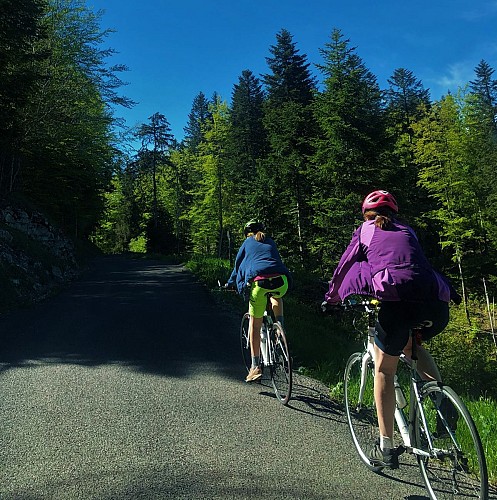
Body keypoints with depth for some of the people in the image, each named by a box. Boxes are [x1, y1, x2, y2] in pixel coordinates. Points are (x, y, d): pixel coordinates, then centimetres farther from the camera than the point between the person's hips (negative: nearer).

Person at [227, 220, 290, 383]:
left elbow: (238, 264, 29)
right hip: (281, 281, 3)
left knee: (255, 324, 10)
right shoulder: (270, 242, 30)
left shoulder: (247, 243, 23)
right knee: (276, 298, 39)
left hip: (259, 281, -2)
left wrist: (230, 283, 44)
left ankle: (256, 366, 12)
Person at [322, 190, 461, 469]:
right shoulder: (408, 231, 30)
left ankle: (386, 448, 18)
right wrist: (452, 292, 48)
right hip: (437, 303, 5)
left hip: (397, 297, -4)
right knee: (411, 345, 34)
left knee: (385, 369, 15)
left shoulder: (365, 230, 20)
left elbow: (345, 266, 22)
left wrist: (330, 298, 35)